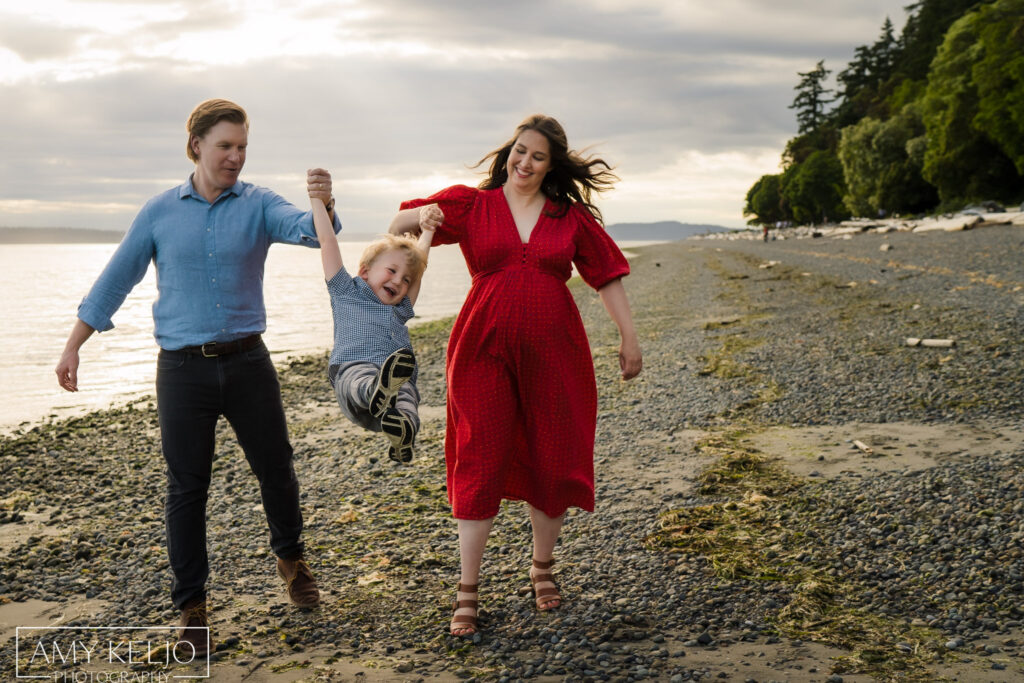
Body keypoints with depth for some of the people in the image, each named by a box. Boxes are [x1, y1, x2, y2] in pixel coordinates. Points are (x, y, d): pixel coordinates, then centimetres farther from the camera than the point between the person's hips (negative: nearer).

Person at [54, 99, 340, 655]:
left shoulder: (258, 206, 1)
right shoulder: (160, 212, 4)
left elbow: (306, 229, -19)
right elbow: (115, 280, 9)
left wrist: (323, 206, -43)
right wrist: (73, 347, 8)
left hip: (246, 362, 0)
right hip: (183, 368, 0)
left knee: (276, 468, 10)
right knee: (186, 487, 4)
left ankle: (289, 556, 37)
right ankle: (191, 603, 17)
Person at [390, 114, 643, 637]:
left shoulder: (571, 215, 8)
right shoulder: (471, 205, 5)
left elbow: (606, 274, 11)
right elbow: (402, 225, 3)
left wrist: (629, 338, 8)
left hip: (553, 353, 2)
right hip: (485, 352, -1)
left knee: (552, 462, 8)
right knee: (479, 463, -2)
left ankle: (542, 567, 31)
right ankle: (467, 592, 7)